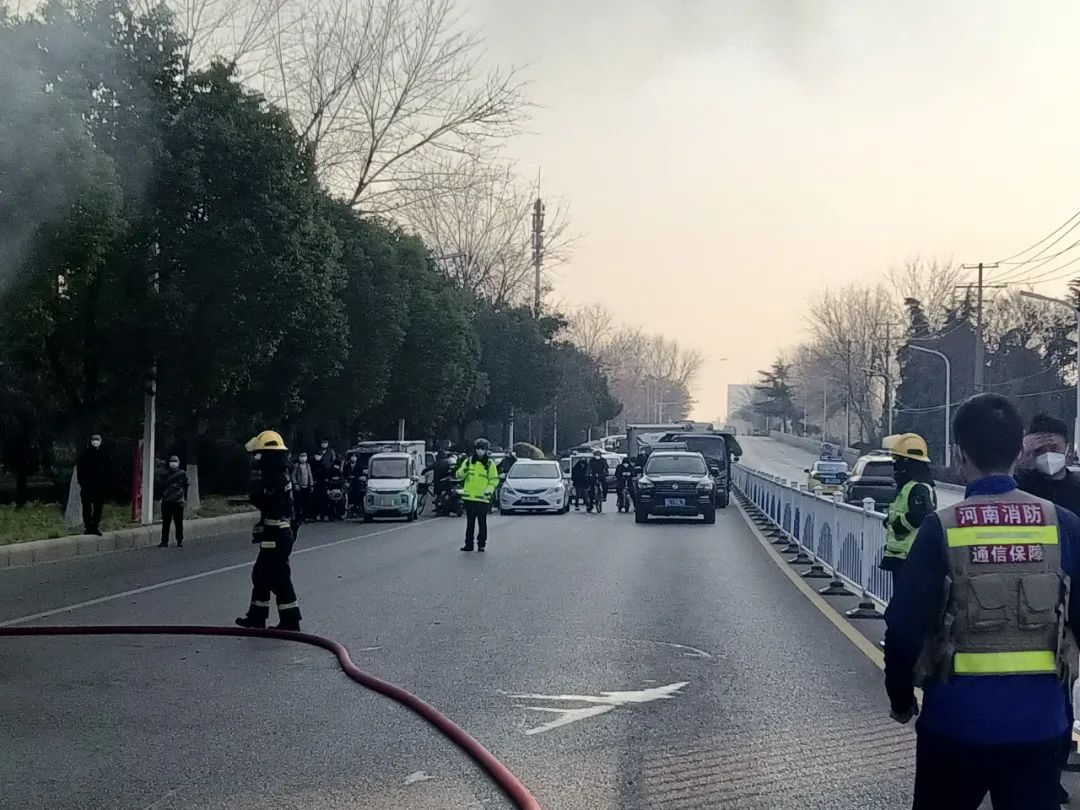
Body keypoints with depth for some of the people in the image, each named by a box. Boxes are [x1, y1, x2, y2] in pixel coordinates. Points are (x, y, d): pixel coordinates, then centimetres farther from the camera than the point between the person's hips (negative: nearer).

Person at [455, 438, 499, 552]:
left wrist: (489, 490, -13)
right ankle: (469, 544, 14)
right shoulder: (468, 461, 7)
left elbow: (494, 480, 3)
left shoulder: (489, 464, 1)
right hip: (469, 497, 2)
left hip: (483, 498, -2)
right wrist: (464, 470, -17)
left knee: (482, 523, 1)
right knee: (470, 523, 9)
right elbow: (458, 475, 5)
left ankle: (481, 544, 7)